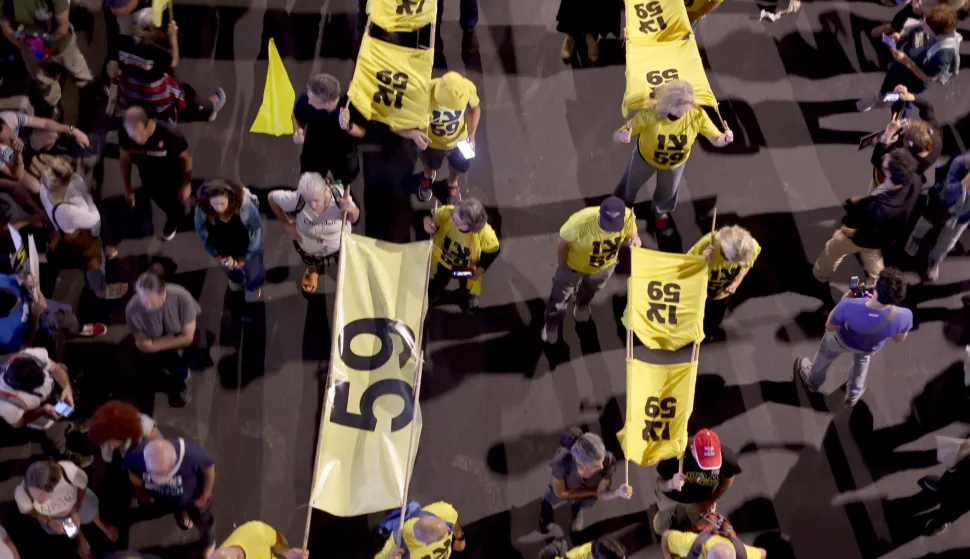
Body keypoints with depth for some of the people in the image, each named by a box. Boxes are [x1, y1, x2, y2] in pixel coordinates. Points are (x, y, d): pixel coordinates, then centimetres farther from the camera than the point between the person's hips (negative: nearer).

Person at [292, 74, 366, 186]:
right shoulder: (304, 101, -34)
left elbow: (362, 132, -22)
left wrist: (347, 127, -44)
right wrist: (298, 132, -32)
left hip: (344, 153, 0)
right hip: (314, 152, 0)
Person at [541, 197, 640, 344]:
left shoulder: (628, 217, -36)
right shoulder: (580, 222, -45)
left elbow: (629, 236, -13)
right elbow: (562, 244, -24)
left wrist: (634, 240, -38)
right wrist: (563, 266, -8)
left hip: (605, 266, 3)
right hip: (574, 265, -3)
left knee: (590, 290, 36)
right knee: (560, 296, 24)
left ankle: (582, 304, 73)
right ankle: (552, 324, 56)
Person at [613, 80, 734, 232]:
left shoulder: (697, 115, -37)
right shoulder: (650, 113, -42)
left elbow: (716, 140, -26)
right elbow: (616, 136, -40)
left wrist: (726, 138, -51)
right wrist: (622, 136, -65)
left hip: (676, 163, 2)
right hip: (645, 157, -2)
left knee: (667, 192, 32)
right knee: (632, 183, 31)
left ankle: (661, 211, 69)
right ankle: (623, 204, 67)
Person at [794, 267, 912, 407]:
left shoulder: (849, 306, -45)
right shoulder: (904, 316, -40)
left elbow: (830, 327, -21)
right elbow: (899, 339, -14)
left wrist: (845, 300, -12)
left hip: (843, 340, -1)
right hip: (871, 348, 1)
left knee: (826, 353, 35)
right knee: (862, 358, 39)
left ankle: (813, 381, 64)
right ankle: (853, 395, 62)